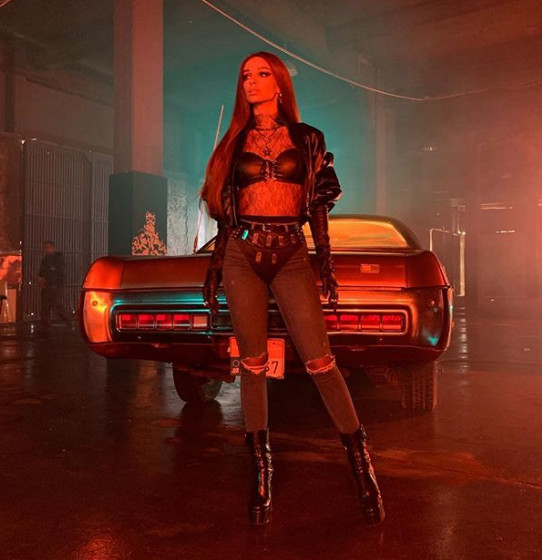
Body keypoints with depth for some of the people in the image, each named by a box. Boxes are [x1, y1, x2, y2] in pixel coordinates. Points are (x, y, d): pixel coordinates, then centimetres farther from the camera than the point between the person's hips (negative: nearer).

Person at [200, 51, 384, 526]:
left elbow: (318, 207, 7)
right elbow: (225, 215, 13)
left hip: (291, 256, -1)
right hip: (242, 256, 2)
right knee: (253, 364, 2)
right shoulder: (235, 143, 14)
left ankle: (361, 462, 5)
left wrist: (326, 262, -1)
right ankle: (262, 468, 14)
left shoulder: (308, 138, 10)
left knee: (319, 359, -9)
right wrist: (215, 270, 9)